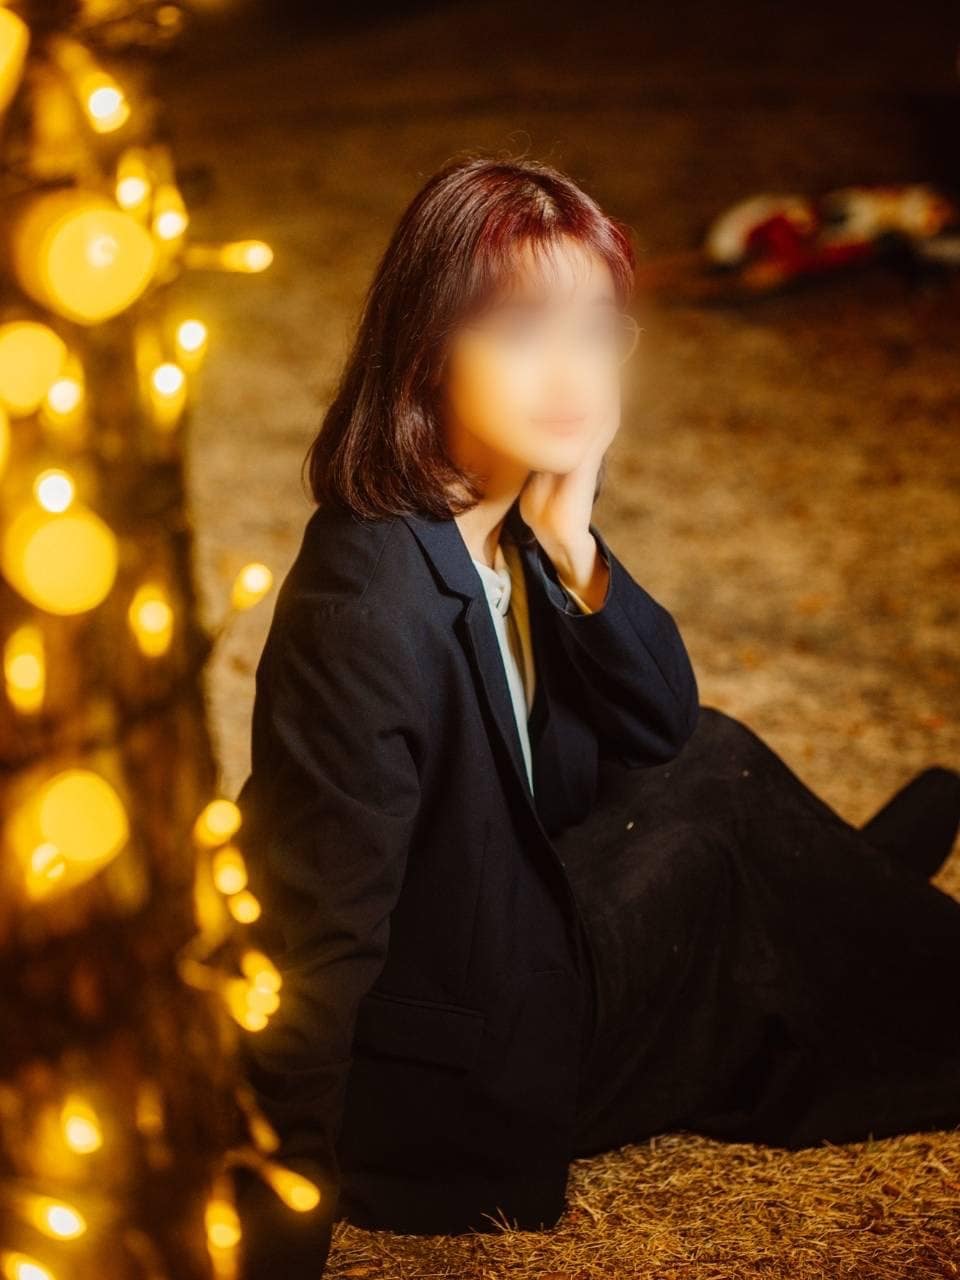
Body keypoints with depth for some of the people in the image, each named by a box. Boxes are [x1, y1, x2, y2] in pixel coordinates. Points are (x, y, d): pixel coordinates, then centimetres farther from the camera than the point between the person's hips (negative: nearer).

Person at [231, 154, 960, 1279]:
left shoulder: (518, 514, -6)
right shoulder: (368, 612, -33)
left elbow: (666, 722, -2)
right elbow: (323, 935, -31)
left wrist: (574, 549, -19)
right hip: (443, 1081, -8)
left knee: (711, 759, 10)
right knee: (714, 809, -1)